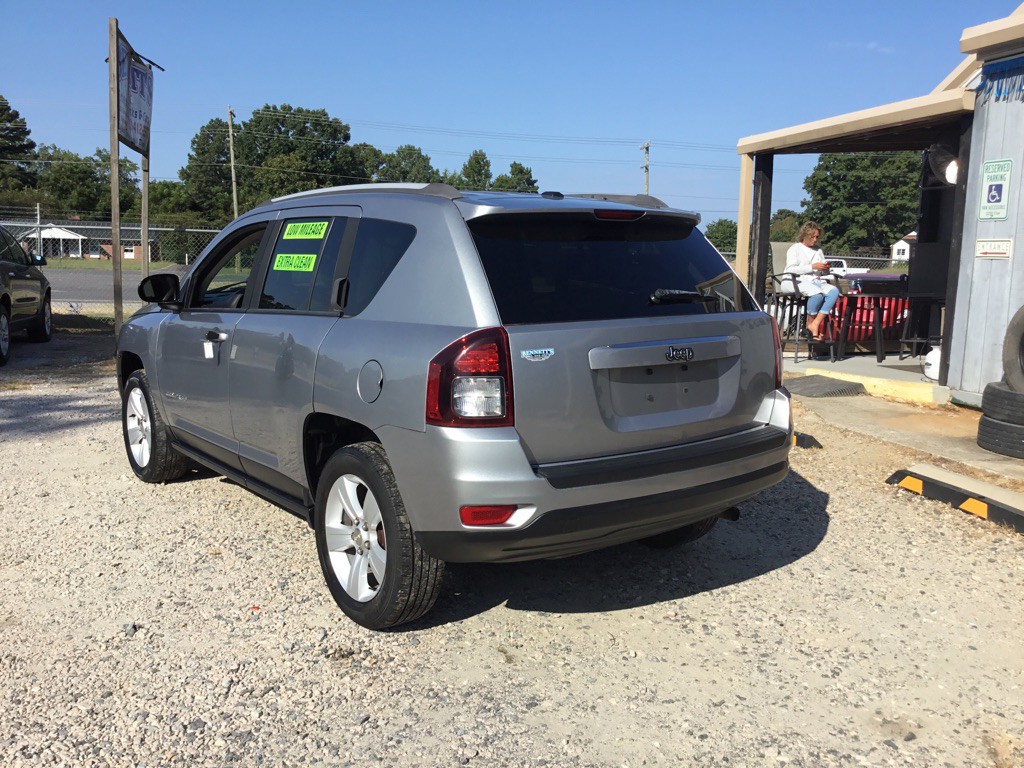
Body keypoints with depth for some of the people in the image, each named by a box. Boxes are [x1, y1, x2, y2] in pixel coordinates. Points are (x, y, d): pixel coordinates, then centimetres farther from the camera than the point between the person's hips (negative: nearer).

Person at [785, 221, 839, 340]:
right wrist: (812, 267, -10)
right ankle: (810, 324, -18)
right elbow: (790, 269, -6)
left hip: (818, 281, 6)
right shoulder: (795, 248, 11)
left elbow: (823, 272, 32)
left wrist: (825, 269, 7)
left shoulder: (818, 251, 31)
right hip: (802, 281, -6)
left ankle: (815, 324, -32)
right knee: (817, 293, -38)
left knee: (834, 291, -29)